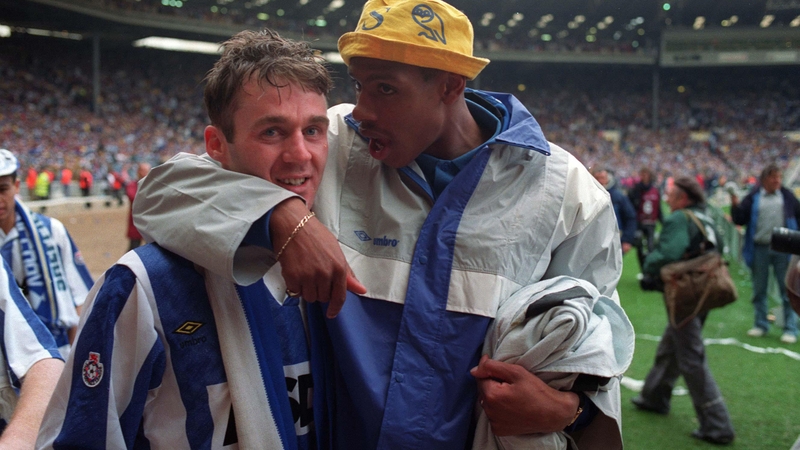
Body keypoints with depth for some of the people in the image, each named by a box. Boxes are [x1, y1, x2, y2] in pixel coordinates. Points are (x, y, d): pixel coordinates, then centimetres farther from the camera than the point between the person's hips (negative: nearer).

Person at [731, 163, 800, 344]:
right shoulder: (753, 197, 4)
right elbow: (739, 220, 0)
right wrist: (735, 206, -17)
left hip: (783, 249, 0)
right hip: (759, 249, 0)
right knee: (759, 290, 9)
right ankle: (761, 324, 21)